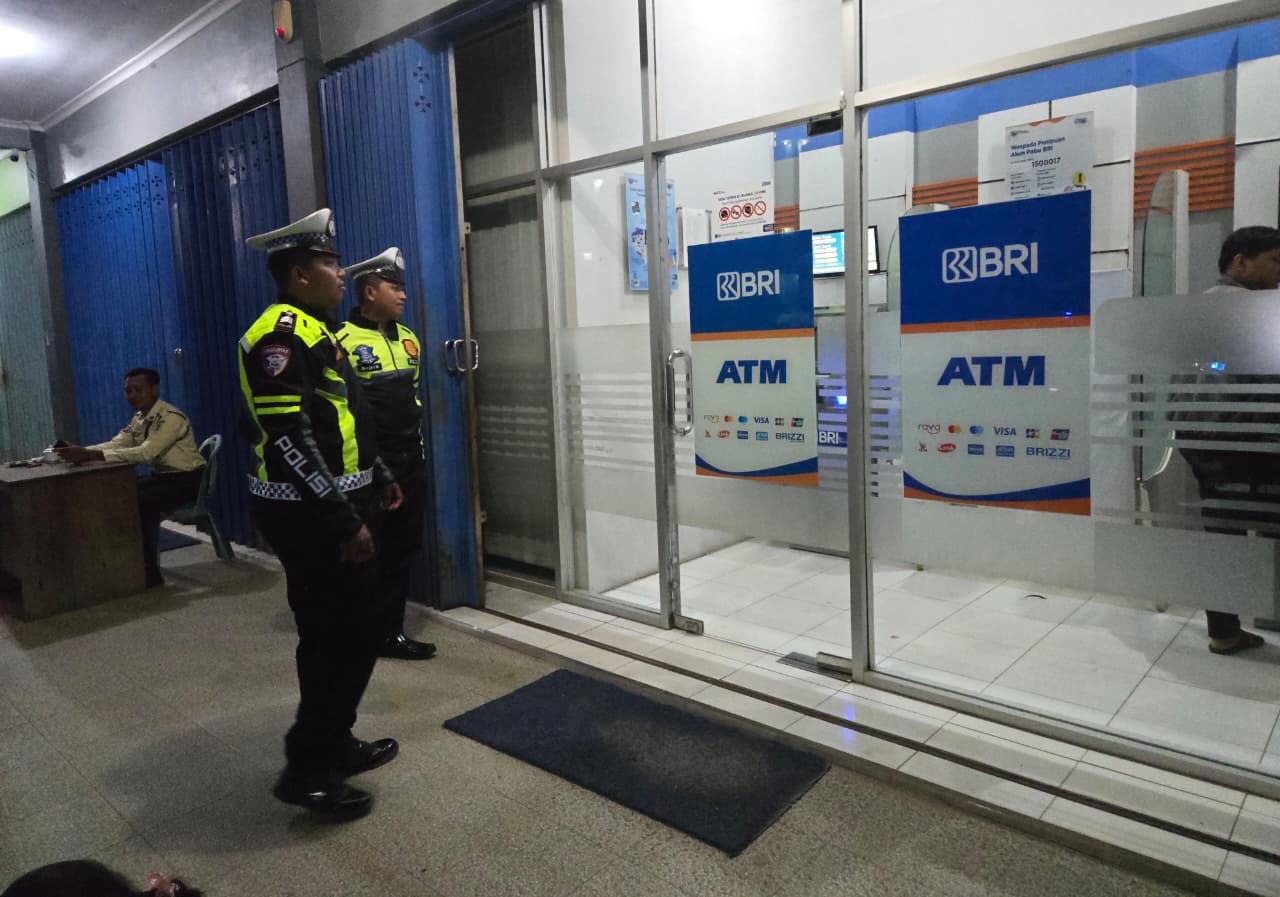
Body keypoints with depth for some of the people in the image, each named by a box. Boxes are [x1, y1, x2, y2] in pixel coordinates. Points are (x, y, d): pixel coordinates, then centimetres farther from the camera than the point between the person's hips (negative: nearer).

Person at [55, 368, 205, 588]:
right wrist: (81, 451, -20)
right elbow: (114, 445, -2)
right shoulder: (139, 419, 7)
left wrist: (90, 455, -37)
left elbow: (145, 453, -33)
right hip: (162, 476, 9)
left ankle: (150, 572, -13)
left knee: (138, 503, -25)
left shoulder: (170, 418, -21)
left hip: (186, 480, -9)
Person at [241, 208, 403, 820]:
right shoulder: (280, 335, -18)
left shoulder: (316, 331, 16)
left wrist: (378, 477, 23)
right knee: (344, 637, -3)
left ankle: (334, 744, 31)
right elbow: (290, 439, -26)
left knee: (344, 632, 17)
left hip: (331, 509, 10)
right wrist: (344, 519, -25)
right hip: (310, 517, -10)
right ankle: (307, 769, 10)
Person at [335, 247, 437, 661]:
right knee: (368, 551, 4)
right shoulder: (344, 342, -13)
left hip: (410, 462, 7)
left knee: (403, 548, 12)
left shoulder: (407, 338, 12)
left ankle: (391, 630, 25)